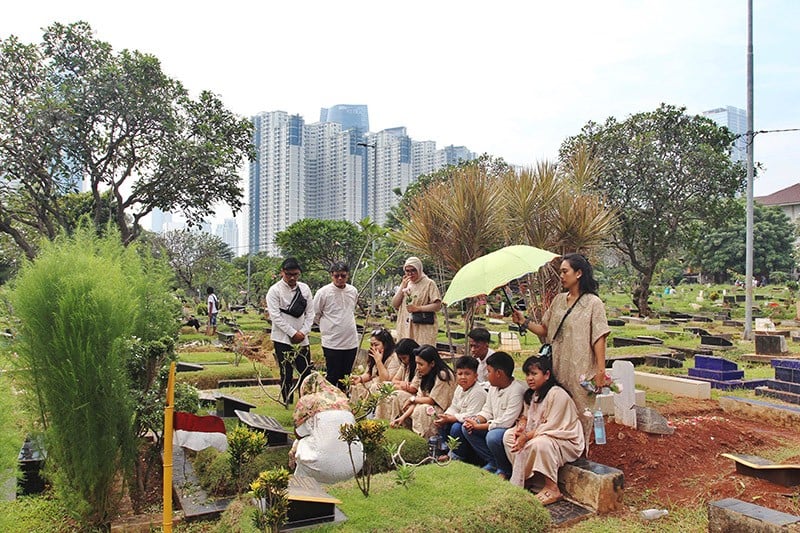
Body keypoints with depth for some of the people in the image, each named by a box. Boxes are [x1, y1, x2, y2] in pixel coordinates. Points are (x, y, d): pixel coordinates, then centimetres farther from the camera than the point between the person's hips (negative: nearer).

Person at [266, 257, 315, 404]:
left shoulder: (305, 288, 6)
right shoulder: (275, 290, -7)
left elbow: (310, 313, 7)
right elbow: (275, 316, -12)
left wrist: (303, 332, -6)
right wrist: (293, 333, -14)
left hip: (302, 339, 4)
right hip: (282, 339, -4)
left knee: (306, 372, 4)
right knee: (286, 374, 4)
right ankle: (288, 403, 17)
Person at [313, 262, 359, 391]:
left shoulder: (353, 291, 4)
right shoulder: (323, 292, -11)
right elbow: (315, 315, -1)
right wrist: (328, 327, 5)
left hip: (351, 342, 5)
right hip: (332, 343, -5)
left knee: (346, 377, 16)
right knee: (332, 377, 2)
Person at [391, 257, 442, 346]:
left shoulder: (429, 283, -1)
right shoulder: (405, 284, 15)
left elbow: (437, 305, -7)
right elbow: (394, 304, 7)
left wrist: (418, 308, -15)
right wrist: (402, 287, -3)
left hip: (423, 328, -5)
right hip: (405, 328, 5)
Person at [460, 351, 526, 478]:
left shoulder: (517, 390, -23)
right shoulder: (493, 386, 5)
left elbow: (506, 422, -26)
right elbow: (487, 411, 12)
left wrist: (479, 426, -19)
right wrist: (475, 421, -10)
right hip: (495, 428, 9)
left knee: (493, 437, -35)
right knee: (466, 428, -3)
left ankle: (505, 470, -7)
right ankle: (492, 463, 4)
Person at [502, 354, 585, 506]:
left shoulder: (557, 394, -21)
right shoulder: (533, 394, 7)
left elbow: (551, 426, -25)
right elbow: (527, 415, 14)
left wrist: (527, 436, -26)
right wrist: (522, 424, -10)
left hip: (566, 441, -9)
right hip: (538, 434, 9)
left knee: (538, 444, -37)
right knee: (509, 435, -4)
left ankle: (552, 489, -20)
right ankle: (522, 479, -4)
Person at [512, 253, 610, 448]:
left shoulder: (593, 303, -5)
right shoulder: (558, 300, 12)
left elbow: (599, 339, -9)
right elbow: (545, 330, 12)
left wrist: (601, 371, -14)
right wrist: (525, 322, -1)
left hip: (580, 370, -5)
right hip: (557, 368, 6)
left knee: (579, 414, 2)